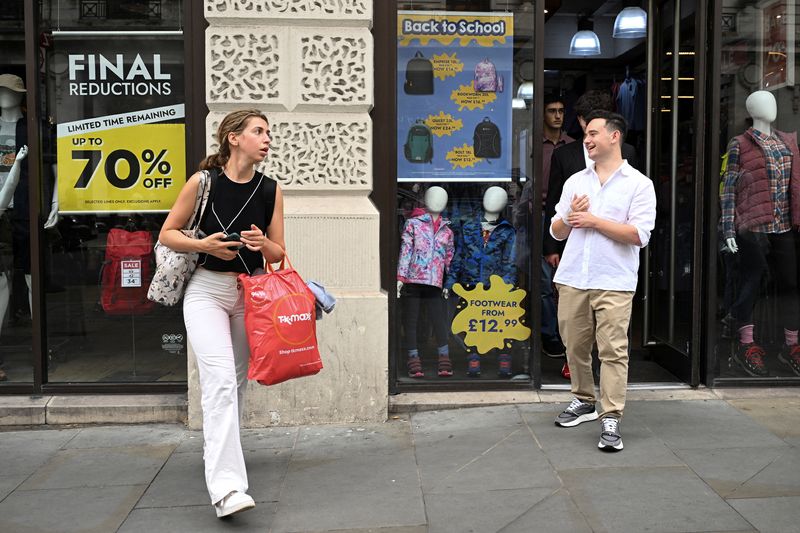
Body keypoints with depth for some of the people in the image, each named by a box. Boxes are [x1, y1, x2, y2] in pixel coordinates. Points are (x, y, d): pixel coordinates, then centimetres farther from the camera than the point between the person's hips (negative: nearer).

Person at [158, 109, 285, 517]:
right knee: (220, 380, -18)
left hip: (251, 292, 4)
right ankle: (226, 486, -22)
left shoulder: (270, 190, 0)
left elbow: (279, 254, 5)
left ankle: (216, 448, 41)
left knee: (238, 380, 15)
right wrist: (204, 245, -18)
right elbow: (167, 234, 0)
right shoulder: (203, 183, -8)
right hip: (207, 291, -4)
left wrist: (263, 244, -18)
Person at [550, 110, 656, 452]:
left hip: (614, 283, -5)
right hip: (572, 279, 5)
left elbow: (640, 235, -11)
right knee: (576, 347, 11)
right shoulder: (575, 182, 15)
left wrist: (594, 221, -10)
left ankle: (611, 419, -3)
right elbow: (556, 232, 17)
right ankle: (584, 401, 29)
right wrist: (570, 217, -5)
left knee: (613, 350, -7)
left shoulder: (638, 184, 1)